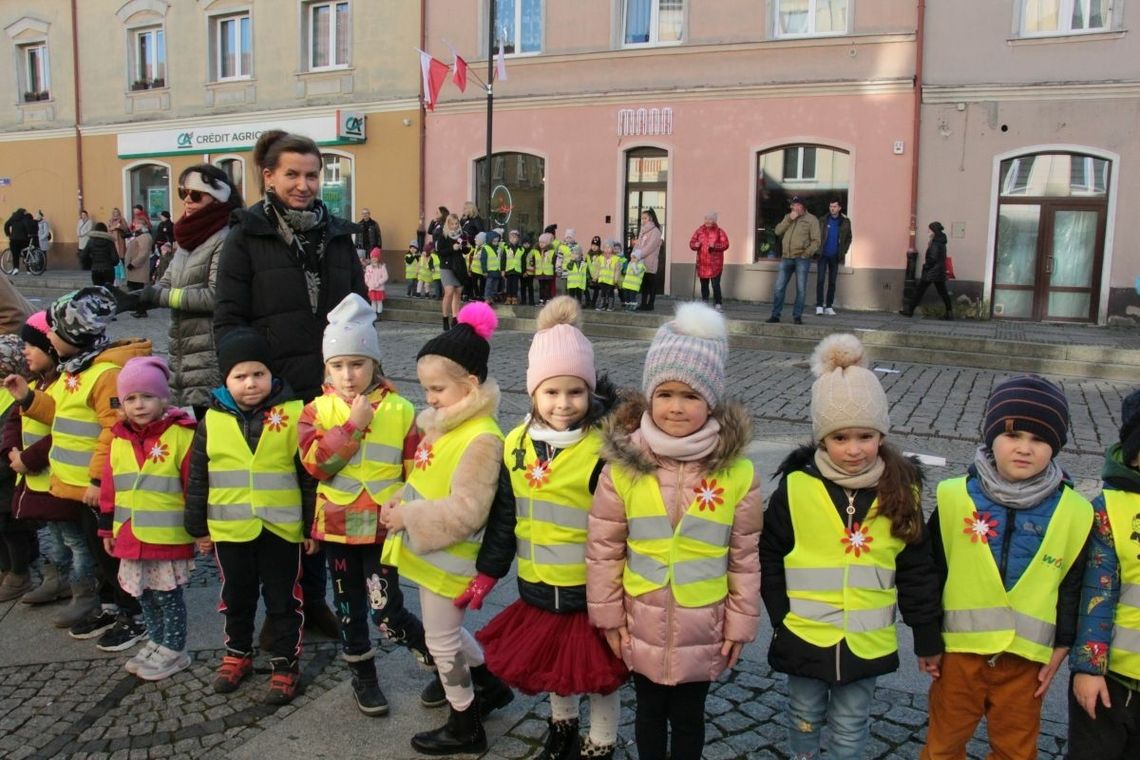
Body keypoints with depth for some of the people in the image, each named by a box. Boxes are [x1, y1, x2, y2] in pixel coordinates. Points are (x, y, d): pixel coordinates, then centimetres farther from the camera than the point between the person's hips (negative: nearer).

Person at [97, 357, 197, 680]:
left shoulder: (181, 435, -12)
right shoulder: (119, 439, 7)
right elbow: (110, 489, 13)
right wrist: (108, 529, 14)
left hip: (169, 537, -6)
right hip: (131, 536, 6)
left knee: (168, 594, 4)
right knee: (144, 595, 17)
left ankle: (174, 650, 19)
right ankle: (156, 642, 33)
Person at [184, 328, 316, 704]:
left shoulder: (293, 415, -9)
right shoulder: (212, 420, -2)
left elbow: (310, 475, -4)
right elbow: (197, 479, 7)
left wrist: (312, 525, -2)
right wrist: (198, 527, 9)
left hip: (281, 528, -2)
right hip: (229, 529, 3)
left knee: (282, 600, 10)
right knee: (236, 597, 20)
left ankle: (285, 664, 25)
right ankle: (237, 653, 40)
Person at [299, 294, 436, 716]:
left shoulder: (400, 410, -5)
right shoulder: (317, 410, -2)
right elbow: (315, 463, -17)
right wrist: (353, 425, -22)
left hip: (384, 527, -2)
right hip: (337, 526, 3)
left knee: (387, 611, -4)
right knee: (350, 609, 15)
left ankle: (440, 660, 21)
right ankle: (363, 676, 35)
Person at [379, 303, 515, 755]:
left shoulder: (482, 439, -25)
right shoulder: (440, 421, 3)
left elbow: (465, 512, -28)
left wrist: (408, 518, -22)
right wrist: (400, 505, -1)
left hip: (447, 559, -9)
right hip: (429, 551, 9)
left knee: (442, 639, 8)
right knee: (446, 631, 24)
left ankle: (465, 727, 27)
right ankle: (491, 685, 45)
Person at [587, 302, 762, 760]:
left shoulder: (737, 473, -14)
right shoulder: (622, 465, -14)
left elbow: (745, 557, -4)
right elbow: (603, 548, -5)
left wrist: (740, 623, 1)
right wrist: (608, 615, -1)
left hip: (702, 629, -1)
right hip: (642, 626, 1)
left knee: (689, 717, 20)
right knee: (650, 712, 23)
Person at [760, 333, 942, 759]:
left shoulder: (900, 491, -7)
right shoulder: (797, 486, -13)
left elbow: (917, 570, 1)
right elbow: (769, 555, -4)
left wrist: (927, 637, 5)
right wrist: (782, 614, -8)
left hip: (867, 641, 1)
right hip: (804, 637, 0)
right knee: (805, 718, 21)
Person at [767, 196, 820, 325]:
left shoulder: (811, 220, 1)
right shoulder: (788, 217, 15)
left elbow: (816, 241, -3)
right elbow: (778, 231, 2)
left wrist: (806, 254, -12)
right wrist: (789, 219, -8)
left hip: (801, 259, -4)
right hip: (786, 258, 4)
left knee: (801, 289, -1)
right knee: (779, 288, 2)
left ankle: (797, 316, 6)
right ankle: (775, 315, 8)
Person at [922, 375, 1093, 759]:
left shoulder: (1074, 513, -6)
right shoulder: (955, 498, -10)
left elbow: (1072, 587, 3)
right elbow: (931, 571, -3)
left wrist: (1059, 650, 5)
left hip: (1025, 657, 1)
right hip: (960, 647, -1)